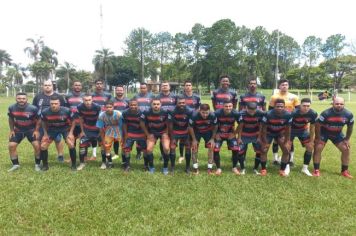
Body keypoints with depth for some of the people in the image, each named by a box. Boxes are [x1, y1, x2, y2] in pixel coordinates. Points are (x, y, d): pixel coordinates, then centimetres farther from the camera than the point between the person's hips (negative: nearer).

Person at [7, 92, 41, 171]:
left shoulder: (33, 108, -22)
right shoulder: (11, 108, -12)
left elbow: (38, 120, -8)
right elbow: (11, 119, 6)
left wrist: (36, 131, -13)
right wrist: (11, 130, 5)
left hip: (31, 130, -3)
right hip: (18, 130, 3)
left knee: (37, 145, -14)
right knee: (11, 145, -5)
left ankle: (37, 164, 4)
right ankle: (15, 164, 13)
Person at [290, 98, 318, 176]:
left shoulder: (313, 114, -22)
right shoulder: (293, 113, -34)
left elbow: (312, 127, -6)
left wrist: (311, 140, 0)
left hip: (303, 130, 4)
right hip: (292, 129, -4)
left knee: (310, 147, -1)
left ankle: (305, 168, 13)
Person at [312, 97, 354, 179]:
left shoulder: (348, 114, -18)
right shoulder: (326, 113, -30)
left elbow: (350, 127, 0)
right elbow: (317, 125, -20)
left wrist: (347, 139, 2)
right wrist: (318, 139, -15)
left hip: (337, 133, 4)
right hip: (324, 132, -3)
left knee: (346, 149, -2)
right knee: (318, 149, -15)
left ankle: (344, 171, 14)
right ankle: (316, 170, -2)